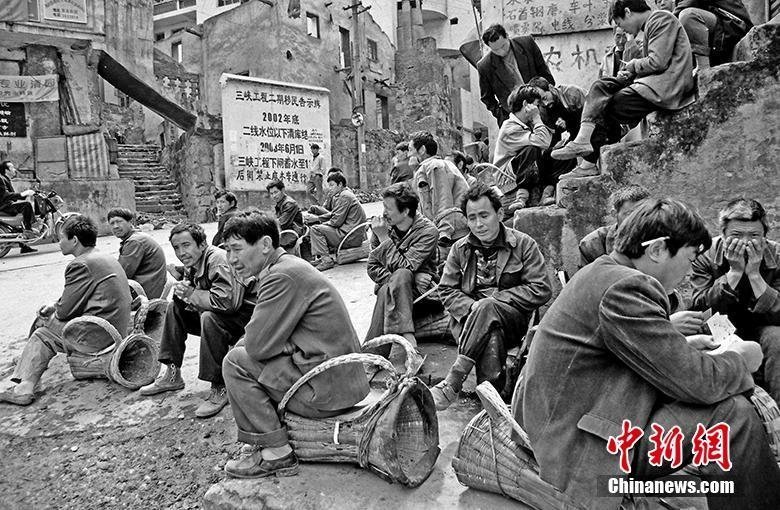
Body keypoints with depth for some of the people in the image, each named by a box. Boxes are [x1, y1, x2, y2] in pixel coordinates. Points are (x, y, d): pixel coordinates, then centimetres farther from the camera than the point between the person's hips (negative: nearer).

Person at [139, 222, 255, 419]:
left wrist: (192, 294, -21)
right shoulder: (192, 264, 5)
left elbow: (226, 301, -36)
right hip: (214, 317, 10)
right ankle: (171, 374, 13)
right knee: (175, 308, 8)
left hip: (244, 315, -9)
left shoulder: (218, 261, -23)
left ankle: (220, 388, -22)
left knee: (209, 318, -35)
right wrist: (181, 291, -11)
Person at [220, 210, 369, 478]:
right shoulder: (290, 265, 14)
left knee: (235, 362, -5)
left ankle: (276, 454, 1)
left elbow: (257, 345, -18)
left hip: (326, 391, -10)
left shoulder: (283, 276, -18)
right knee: (242, 352, 19)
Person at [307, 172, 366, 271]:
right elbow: (333, 215, 21)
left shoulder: (344, 196, -13)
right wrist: (317, 218, 11)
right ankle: (320, 258, 14)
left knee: (315, 229, -12)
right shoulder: (342, 194, 19)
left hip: (351, 237, -11)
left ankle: (326, 260, -14)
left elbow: (336, 221, -17)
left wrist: (323, 224, -2)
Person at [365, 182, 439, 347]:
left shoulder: (428, 231, -14)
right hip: (387, 284, 3)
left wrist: (384, 238, -22)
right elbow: (372, 267, 0)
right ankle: (407, 337, -34)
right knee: (386, 291, -33)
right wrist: (395, 280, -17)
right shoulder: (382, 225, -3)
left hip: (420, 286, -3)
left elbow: (404, 267, -22)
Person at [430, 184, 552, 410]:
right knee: (490, 337, -36)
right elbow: (447, 290, 7)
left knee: (486, 307, -37)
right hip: (470, 319, 2)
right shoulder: (460, 249, 11)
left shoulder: (523, 244, 2)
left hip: (514, 320, -1)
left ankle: (452, 383, -38)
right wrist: (472, 309, -13)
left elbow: (541, 290, -4)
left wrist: (497, 298, -12)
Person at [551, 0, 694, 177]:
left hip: (665, 87, -9)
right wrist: (629, 74, 5)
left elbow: (657, 62, -17)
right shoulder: (650, 24, 23)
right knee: (600, 86, 1)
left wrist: (632, 66, 0)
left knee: (605, 107, -12)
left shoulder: (661, 18, -6)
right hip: (654, 82, 9)